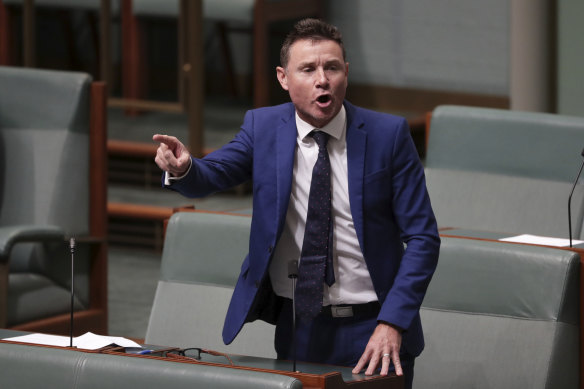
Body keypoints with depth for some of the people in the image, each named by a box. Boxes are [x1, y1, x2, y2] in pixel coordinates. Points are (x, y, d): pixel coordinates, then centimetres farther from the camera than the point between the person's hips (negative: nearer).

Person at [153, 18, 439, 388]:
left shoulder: (388, 134, -7)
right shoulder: (263, 127, 0)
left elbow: (422, 238, -7)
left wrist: (392, 324, -16)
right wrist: (183, 167, -37)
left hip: (372, 330, -2)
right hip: (299, 328, 2)